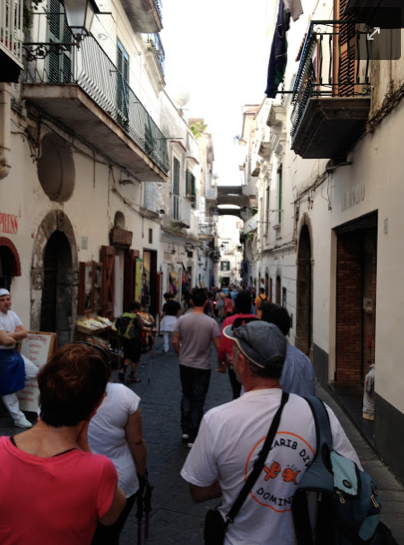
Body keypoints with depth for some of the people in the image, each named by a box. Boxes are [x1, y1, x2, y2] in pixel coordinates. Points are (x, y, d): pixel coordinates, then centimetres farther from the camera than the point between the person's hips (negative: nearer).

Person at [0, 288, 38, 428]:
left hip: (14, 353, 8)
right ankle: (18, 418, 12)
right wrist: (16, 337, -7)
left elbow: (24, 333, 0)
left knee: (35, 373, 12)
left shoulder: (12, 314, 5)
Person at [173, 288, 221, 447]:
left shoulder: (182, 320, -7)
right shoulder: (211, 323, -14)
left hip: (184, 365, 3)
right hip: (202, 367, -3)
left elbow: (175, 342, -4)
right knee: (198, 401, 7)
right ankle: (193, 437, 13)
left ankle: (185, 430, 25)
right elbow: (218, 346, -12)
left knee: (186, 396, 22)